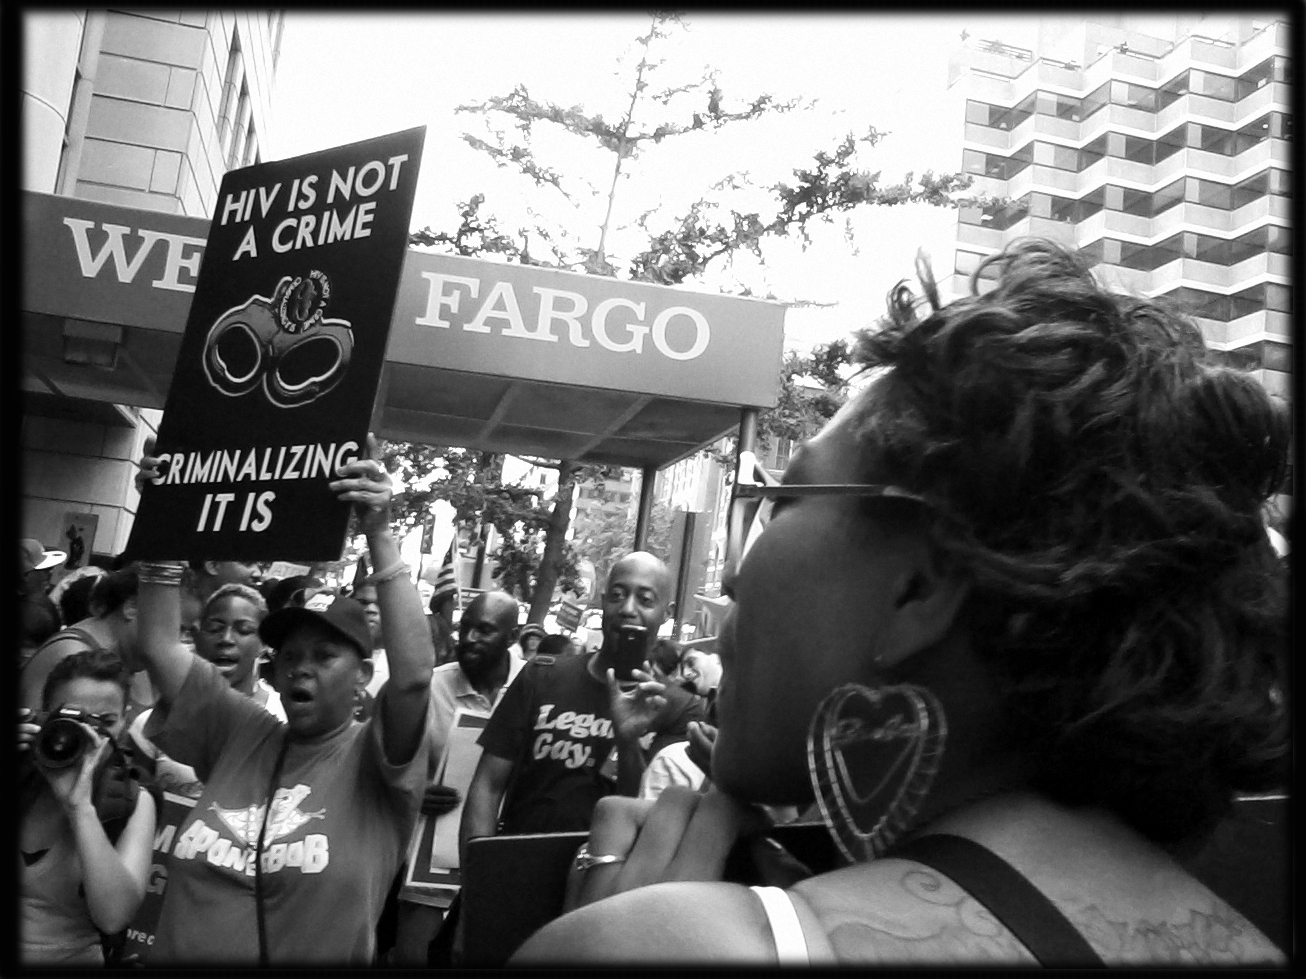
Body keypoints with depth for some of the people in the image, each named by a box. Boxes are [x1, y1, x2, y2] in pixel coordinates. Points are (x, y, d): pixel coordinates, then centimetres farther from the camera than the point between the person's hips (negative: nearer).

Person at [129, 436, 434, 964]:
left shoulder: (373, 760, -3)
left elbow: (413, 673, -21)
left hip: (318, 958, -2)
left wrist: (380, 537, -25)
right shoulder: (240, 734, 8)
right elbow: (159, 646, 7)